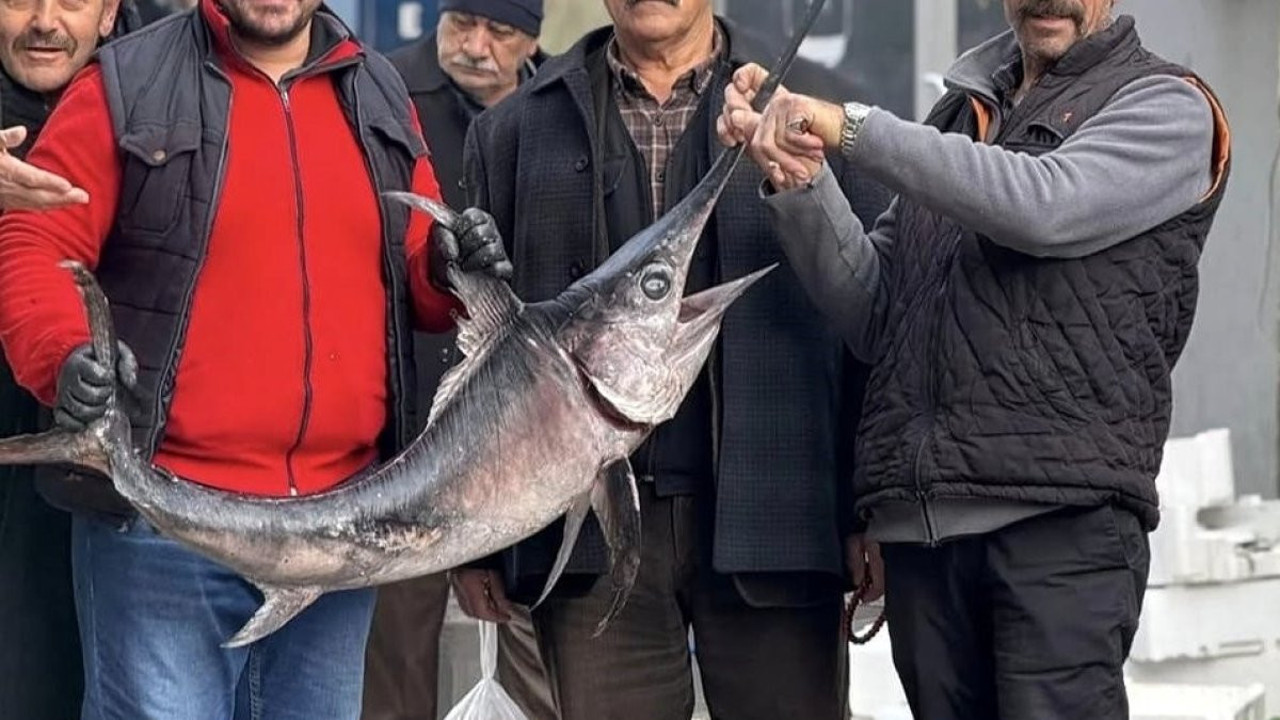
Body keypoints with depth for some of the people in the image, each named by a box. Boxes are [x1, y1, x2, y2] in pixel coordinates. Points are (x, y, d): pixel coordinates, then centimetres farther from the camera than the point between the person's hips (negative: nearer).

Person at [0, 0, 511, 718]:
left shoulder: (380, 97, 13)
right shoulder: (128, 87, -2)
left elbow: (415, 276, 20)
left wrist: (450, 269, -3)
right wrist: (67, 355, -25)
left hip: (342, 527, 5)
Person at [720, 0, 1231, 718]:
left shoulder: (1169, 107, 5)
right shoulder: (958, 114, 23)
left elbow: (1046, 207, -15)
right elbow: (871, 312, 17)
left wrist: (853, 126, -13)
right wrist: (800, 178, 1)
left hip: (1064, 516, -5)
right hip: (920, 519, 5)